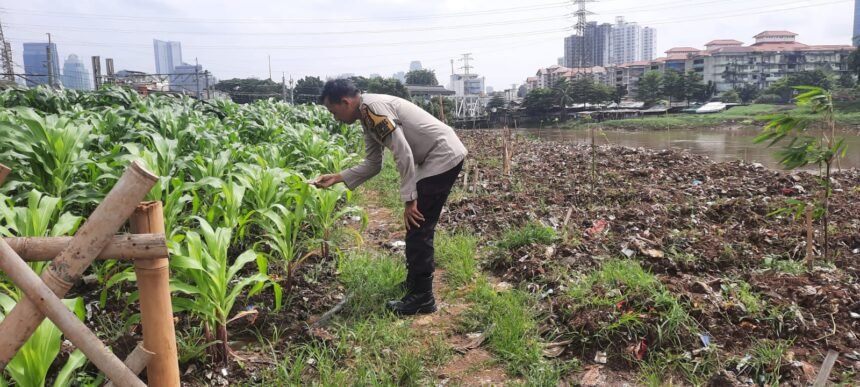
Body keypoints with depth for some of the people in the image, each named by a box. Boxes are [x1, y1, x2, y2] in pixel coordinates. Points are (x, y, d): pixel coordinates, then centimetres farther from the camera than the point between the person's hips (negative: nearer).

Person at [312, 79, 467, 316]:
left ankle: (422, 298, 2)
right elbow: (372, 164, 17)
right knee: (417, 225, 18)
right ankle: (416, 281, 32)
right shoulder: (368, 117, 13)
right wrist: (337, 178, 12)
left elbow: (403, 154, -23)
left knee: (419, 228, -7)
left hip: (443, 157, -10)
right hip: (440, 158, 10)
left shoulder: (373, 109, -18)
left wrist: (409, 198, -19)